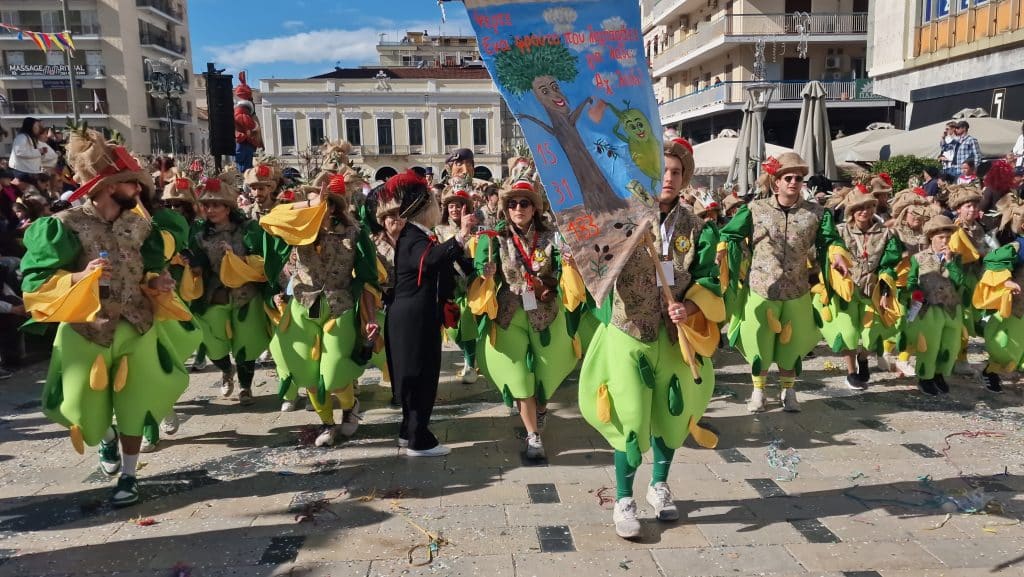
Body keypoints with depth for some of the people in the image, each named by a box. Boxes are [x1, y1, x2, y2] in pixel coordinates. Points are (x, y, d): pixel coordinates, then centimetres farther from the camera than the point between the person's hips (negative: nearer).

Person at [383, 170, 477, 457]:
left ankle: (410, 431, 28)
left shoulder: (421, 236, 15)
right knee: (420, 377, -3)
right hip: (413, 320, -10)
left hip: (421, 319, 10)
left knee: (421, 377, 17)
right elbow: (429, 260, -40)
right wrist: (460, 237, -48)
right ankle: (419, 441, 6)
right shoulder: (412, 239, -18)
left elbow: (441, 270, 25)